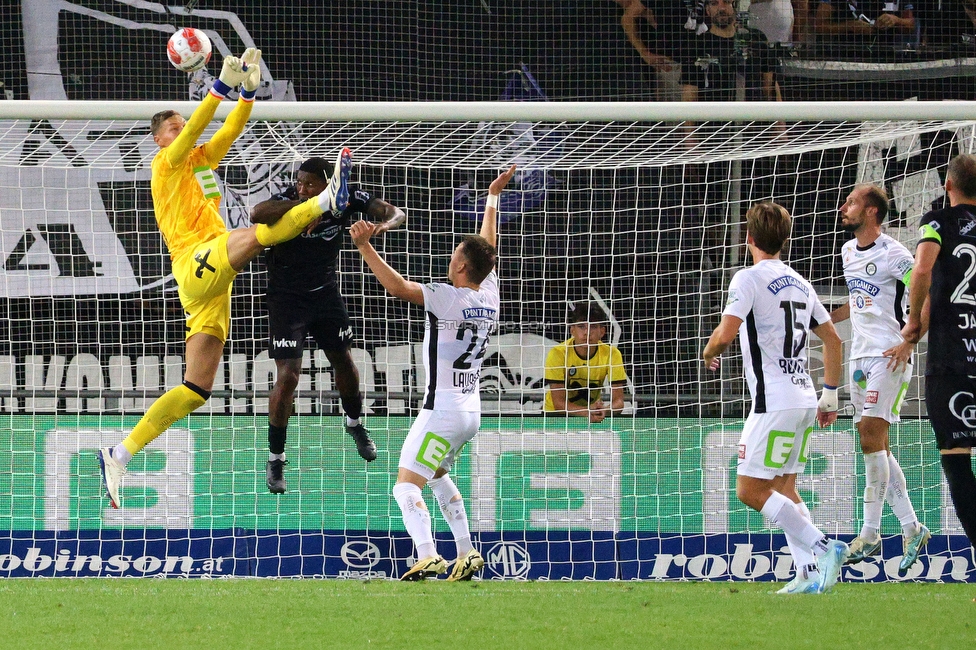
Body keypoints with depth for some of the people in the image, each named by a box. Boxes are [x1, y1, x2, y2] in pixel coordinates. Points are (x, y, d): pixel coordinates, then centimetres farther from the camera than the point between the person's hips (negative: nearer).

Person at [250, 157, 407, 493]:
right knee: (288, 376, -11)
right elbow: (257, 214, -46)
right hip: (287, 298, -4)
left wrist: (387, 223, -35)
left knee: (344, 362, 19)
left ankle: (355, 423, 49)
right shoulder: (289, 201, -26)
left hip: (326, 292, 5)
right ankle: (275, 459, 2)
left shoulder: (346, 198, -14)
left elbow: (394, 212, -11)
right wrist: (304, 206, -55)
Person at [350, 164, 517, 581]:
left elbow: (397, 286, -29)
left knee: (406, 486, -10)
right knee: (438, 475, 29)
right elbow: (487, 248, 20)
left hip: (443, 409, -9)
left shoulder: (449, 299, -18)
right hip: (471, 408, 9)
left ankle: (428, 556, -30)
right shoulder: (489, 294, 3)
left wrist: (364, 246, -28)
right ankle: (466, 553, 24)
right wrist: (493, 198, 34)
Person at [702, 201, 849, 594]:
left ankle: (823, 548, -16)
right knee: (783, 489, 14)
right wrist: (830, 396, 24)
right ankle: (810, 572, 2)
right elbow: (832, 339, 19)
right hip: (804, 398, 8)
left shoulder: (749, 279, -8)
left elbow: (725, 335, -18)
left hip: (774, 401, -8)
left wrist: (709, 353, 4)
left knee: (750, 490, -5)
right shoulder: (799, 283, 15)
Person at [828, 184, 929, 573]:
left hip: (890, 356, -9)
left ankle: (870, 532, -12)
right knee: (874, 445, 5)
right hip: (860, 356, 9)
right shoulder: (848, 252, 15)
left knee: (872, 437, -14)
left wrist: (908, 342, -22)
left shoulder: (894, 255, -11)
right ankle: (912, 529, 10)